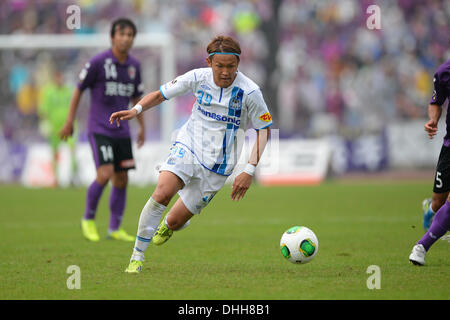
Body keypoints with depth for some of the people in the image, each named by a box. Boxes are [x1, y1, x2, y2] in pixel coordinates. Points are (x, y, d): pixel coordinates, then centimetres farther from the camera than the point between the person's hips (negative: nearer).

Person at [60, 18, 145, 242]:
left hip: (122, 131, 6)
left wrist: (142, 127, 18)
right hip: (99, 129, -6)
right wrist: (69, 121, -2)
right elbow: (79, 89, -2)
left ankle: (115, 228, 14)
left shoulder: (134, 66, 7)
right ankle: (88, 219, 2)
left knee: (121, 179, 4)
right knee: (105, 174, -18)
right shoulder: (98, 62, -9)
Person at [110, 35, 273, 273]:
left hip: (217, 164, -1)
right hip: (188, 147, 1)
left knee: (175, 221, 0)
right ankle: (137, 257, -16)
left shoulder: (249, 92, -14)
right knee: (162, 193, -28)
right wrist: (136, 109, -17)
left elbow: (264, 129, -4)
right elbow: (161, 94, 3)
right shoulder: (198, 78, -8)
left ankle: (167, 225, 42)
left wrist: (249, 171, -12)